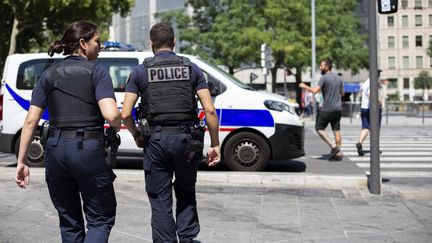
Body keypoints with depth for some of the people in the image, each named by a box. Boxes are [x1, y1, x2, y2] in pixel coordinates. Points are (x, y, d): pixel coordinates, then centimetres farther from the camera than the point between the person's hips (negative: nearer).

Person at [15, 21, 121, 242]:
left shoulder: (48, 75, 10)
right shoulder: (97, 73, -3)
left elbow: (31, 120, 4)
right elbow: (111, 115, -17)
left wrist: (21, 161, 6)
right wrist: (117, 125, 5)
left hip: (56, 149, 5)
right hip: (89, 150, -4)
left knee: (69, 223, 18)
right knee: (100, 220, 10)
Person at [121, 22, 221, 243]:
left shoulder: (140, 71, 1)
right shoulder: (191, 69, 3)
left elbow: (125, 114, -6)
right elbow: (209, 110, -5)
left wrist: (137, 136, 12)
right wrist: (215, 144, 1)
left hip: (156, 141, -1)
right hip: (185, 139, 1)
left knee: (160, 200, 9)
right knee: (186, 193, 21)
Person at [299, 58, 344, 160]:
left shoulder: (324, 78, -11)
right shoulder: (338, 78, 11)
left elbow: (315, 90, -21)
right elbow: (342, 93, 20)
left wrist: (305, 86, -6)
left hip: (327, 109, -7)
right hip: (338, 108, 7)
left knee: (319, 128, 4)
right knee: (336, 130, 7)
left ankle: (333, 146, -6)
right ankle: (338, 153, 7)